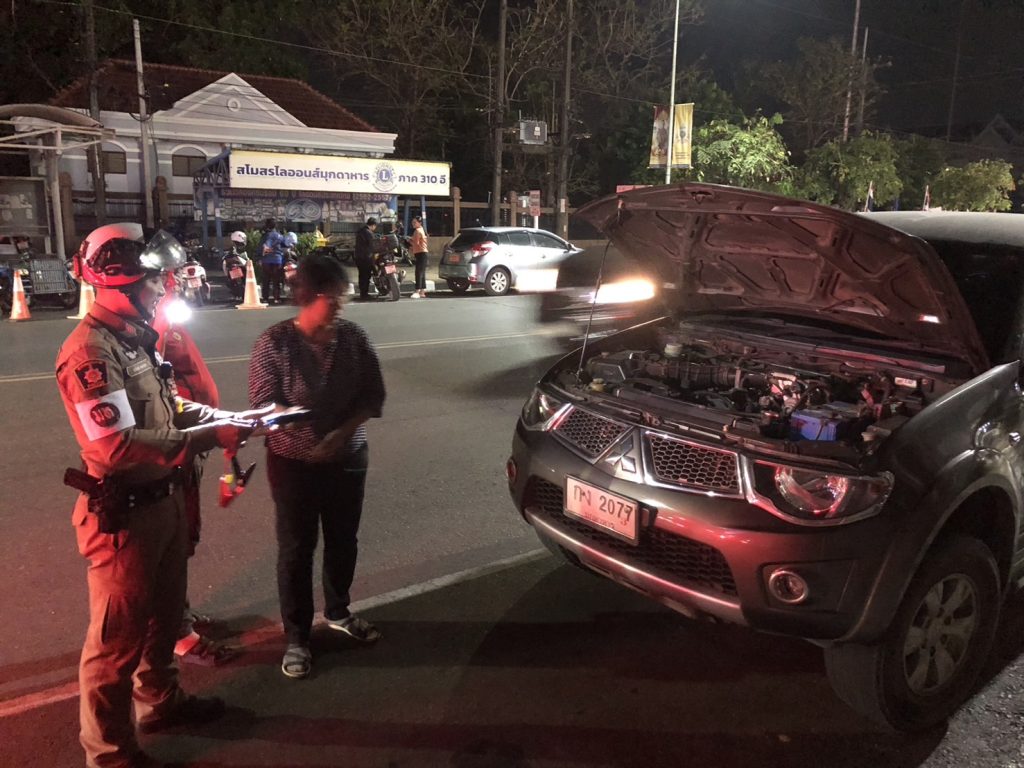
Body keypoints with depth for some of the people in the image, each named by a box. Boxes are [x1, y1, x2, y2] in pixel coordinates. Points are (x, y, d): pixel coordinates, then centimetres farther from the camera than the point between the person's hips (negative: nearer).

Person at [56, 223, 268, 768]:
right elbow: (118, 446, -30)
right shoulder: (90, 351, -23)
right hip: (122, 513, -9)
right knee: (118, 635, 7)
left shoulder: (136, 338, 7)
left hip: (164, 500, 10)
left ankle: (160, 701, 47)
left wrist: (223, 418, 0)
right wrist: (209, 438, -27)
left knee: (164, 613, 25)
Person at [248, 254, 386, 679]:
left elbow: (373, 393, -2)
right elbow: (264, 405, -14)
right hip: (294, 463, -3)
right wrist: (309, 438, -26)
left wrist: (343, 431, -17)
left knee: (343, 541, 18)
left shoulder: (354, 337, -5)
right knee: (296, 550, 7)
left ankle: (338, 612, 42)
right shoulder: (274, 343, -15)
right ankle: (297, 637, 24)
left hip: (348, 458, 4)